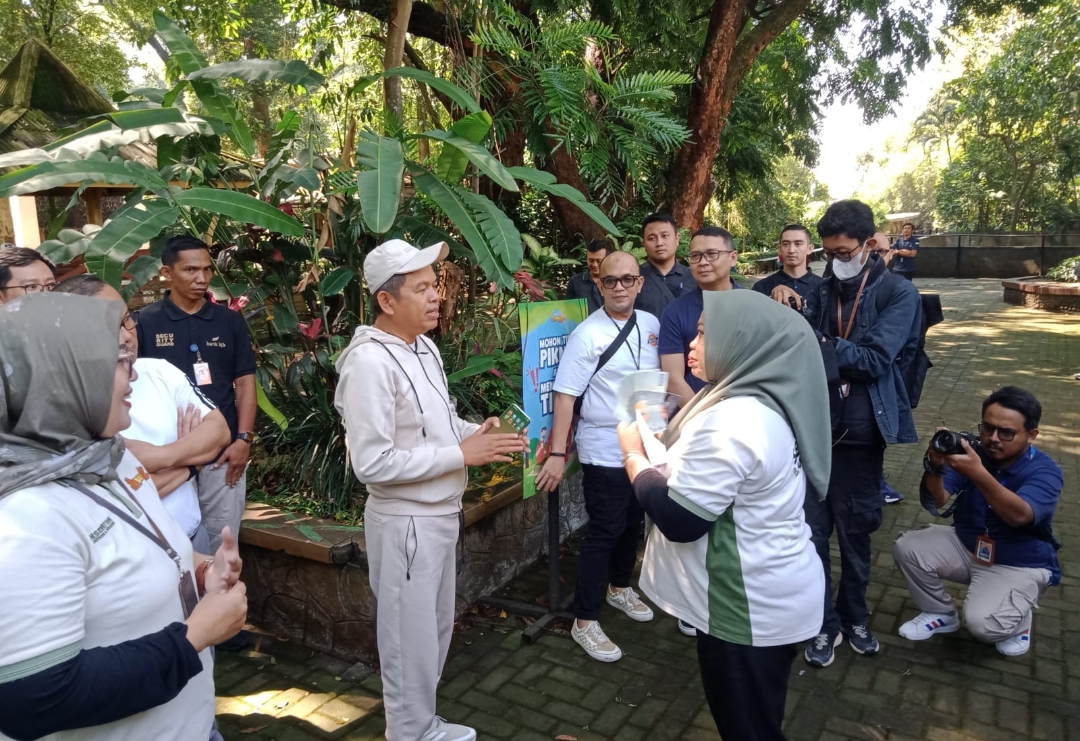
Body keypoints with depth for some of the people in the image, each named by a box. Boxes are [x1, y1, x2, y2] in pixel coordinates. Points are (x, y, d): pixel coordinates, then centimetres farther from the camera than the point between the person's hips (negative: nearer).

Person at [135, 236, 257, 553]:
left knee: (221, 539, 10)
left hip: (223, 451, 1)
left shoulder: (230, 321, 3)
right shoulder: (145, 323, -2)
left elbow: (245, 383, 3)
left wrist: (243, 439, -5)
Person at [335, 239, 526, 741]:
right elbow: (373, 463, -26)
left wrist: (481, 434, -2)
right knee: (411, 638, 8)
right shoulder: (369, 361, -23)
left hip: (440, 513, 9)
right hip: (406, 521, -9)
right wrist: (462, 454, -23)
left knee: (435, 629, 22)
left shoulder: (425, 347, 5)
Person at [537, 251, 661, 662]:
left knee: (633, 523, 20)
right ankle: (585, 622, 15)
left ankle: (619, 587, 44)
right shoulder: (587, 335, -15)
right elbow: (565, 395, -18)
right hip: (605, 452, -6)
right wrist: (557, 455, -21)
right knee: (604, 532, 0)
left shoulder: (652, 325, 2)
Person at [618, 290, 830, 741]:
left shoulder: (731, 422, -29)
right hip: (773, 595, 9)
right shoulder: (768, 402, 3)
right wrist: (665, 438, 3)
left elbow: (677, 518, -25)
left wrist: (635, 455, -12)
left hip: (749, 607, -9)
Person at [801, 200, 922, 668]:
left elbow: (875, 359, -15)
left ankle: (854, 616, 35)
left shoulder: (899, 294, -3)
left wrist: (817, 344, -27)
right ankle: (825, 623, 21)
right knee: (812, 531, 3)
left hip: (861, 431, -1)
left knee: (856, 530, 14)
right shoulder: (820, 292, 5)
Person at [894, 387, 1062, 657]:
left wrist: (978, 474, -57)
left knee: (982, 623, -27)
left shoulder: (1045, 471, -21)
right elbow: (936, 502, -20)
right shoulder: (972, 452, -11)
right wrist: (934, 468, -42)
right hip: (966, 546, 5)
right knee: (907, 547, -16)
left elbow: (1019, 516, -41)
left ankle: (1018, 619, 12)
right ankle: (942, 614, 9)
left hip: (1020, 565, -4)